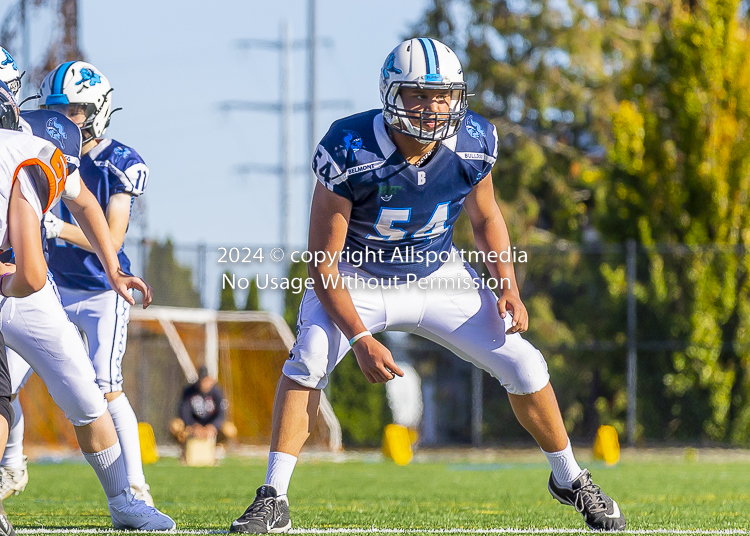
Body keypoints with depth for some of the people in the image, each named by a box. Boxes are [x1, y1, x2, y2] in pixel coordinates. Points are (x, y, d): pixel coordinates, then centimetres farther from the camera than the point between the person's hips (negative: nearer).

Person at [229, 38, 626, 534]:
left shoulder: (473, 143, -18)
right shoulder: (351, 152, -29)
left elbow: (486, 218, 4)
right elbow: (323, 259, -22)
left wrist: (509, 288, -12)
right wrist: (360, 338, -30)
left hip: (438, 275, 3)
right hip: (360, 279, -3)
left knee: (524, 365, -3)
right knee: (309, 357, -28)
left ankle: (570, 479, 22)